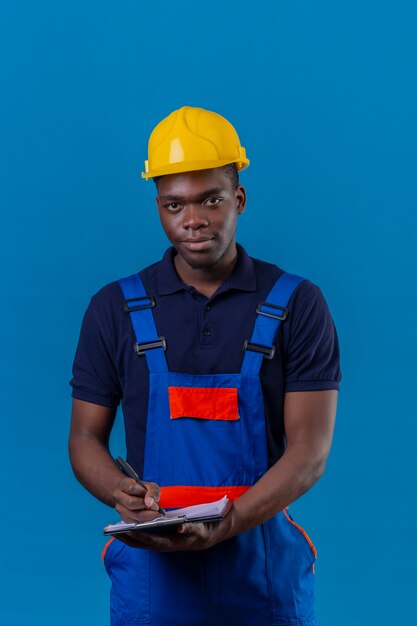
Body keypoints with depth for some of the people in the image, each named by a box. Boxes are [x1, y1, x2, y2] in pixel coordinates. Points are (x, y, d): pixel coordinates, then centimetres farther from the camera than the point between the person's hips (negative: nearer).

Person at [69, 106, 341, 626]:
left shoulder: (297, 306, -3)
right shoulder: (115, 309, 3)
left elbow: (310, 451, -9)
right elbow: (85, 437, 4)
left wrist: (226, 525, -24)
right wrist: (124, 495, -17)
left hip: (266, 572, -1)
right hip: (149, 571, 1)